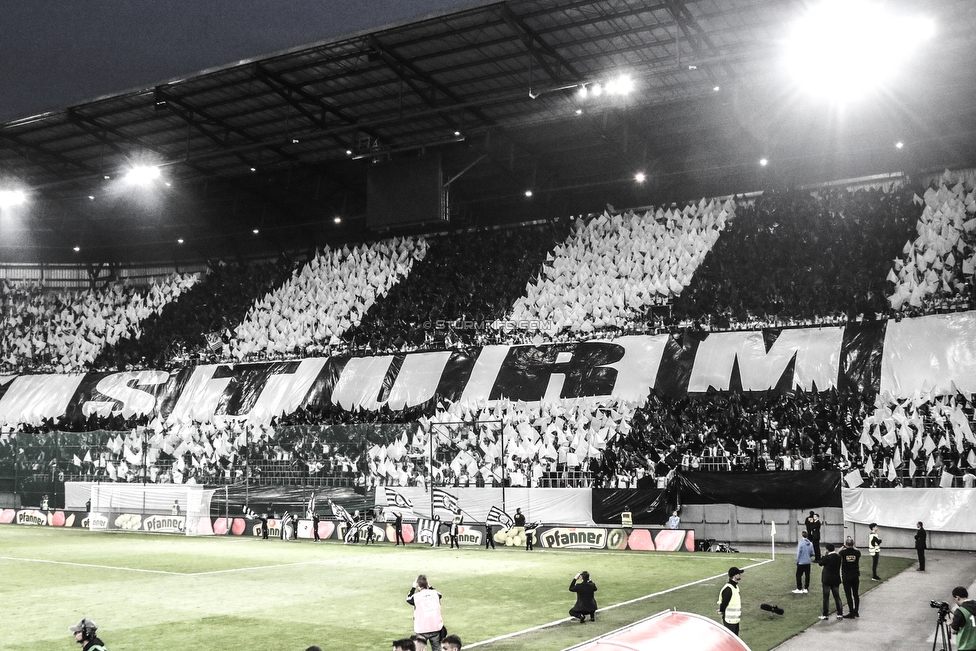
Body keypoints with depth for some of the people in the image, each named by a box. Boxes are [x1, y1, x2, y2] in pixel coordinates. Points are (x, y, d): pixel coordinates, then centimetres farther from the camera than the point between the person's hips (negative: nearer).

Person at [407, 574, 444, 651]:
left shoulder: (416, 596, -9)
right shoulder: (435, 593, -1)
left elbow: (408, 599, 14)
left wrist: (413, 587, 19)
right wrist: (430, 587, 27)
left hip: (422, 630, -3)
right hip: (436, 628, 3)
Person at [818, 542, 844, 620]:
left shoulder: (827, 557, -17)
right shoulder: (838, 556, 0)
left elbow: (820, 563, -3)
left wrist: (824, 555, 0)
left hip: (827, 580, -5)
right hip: (836, 580, 5)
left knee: (826, 597, 2)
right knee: (837, 597, 11)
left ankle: (825, 614, 5)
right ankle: (840, 614, 12)